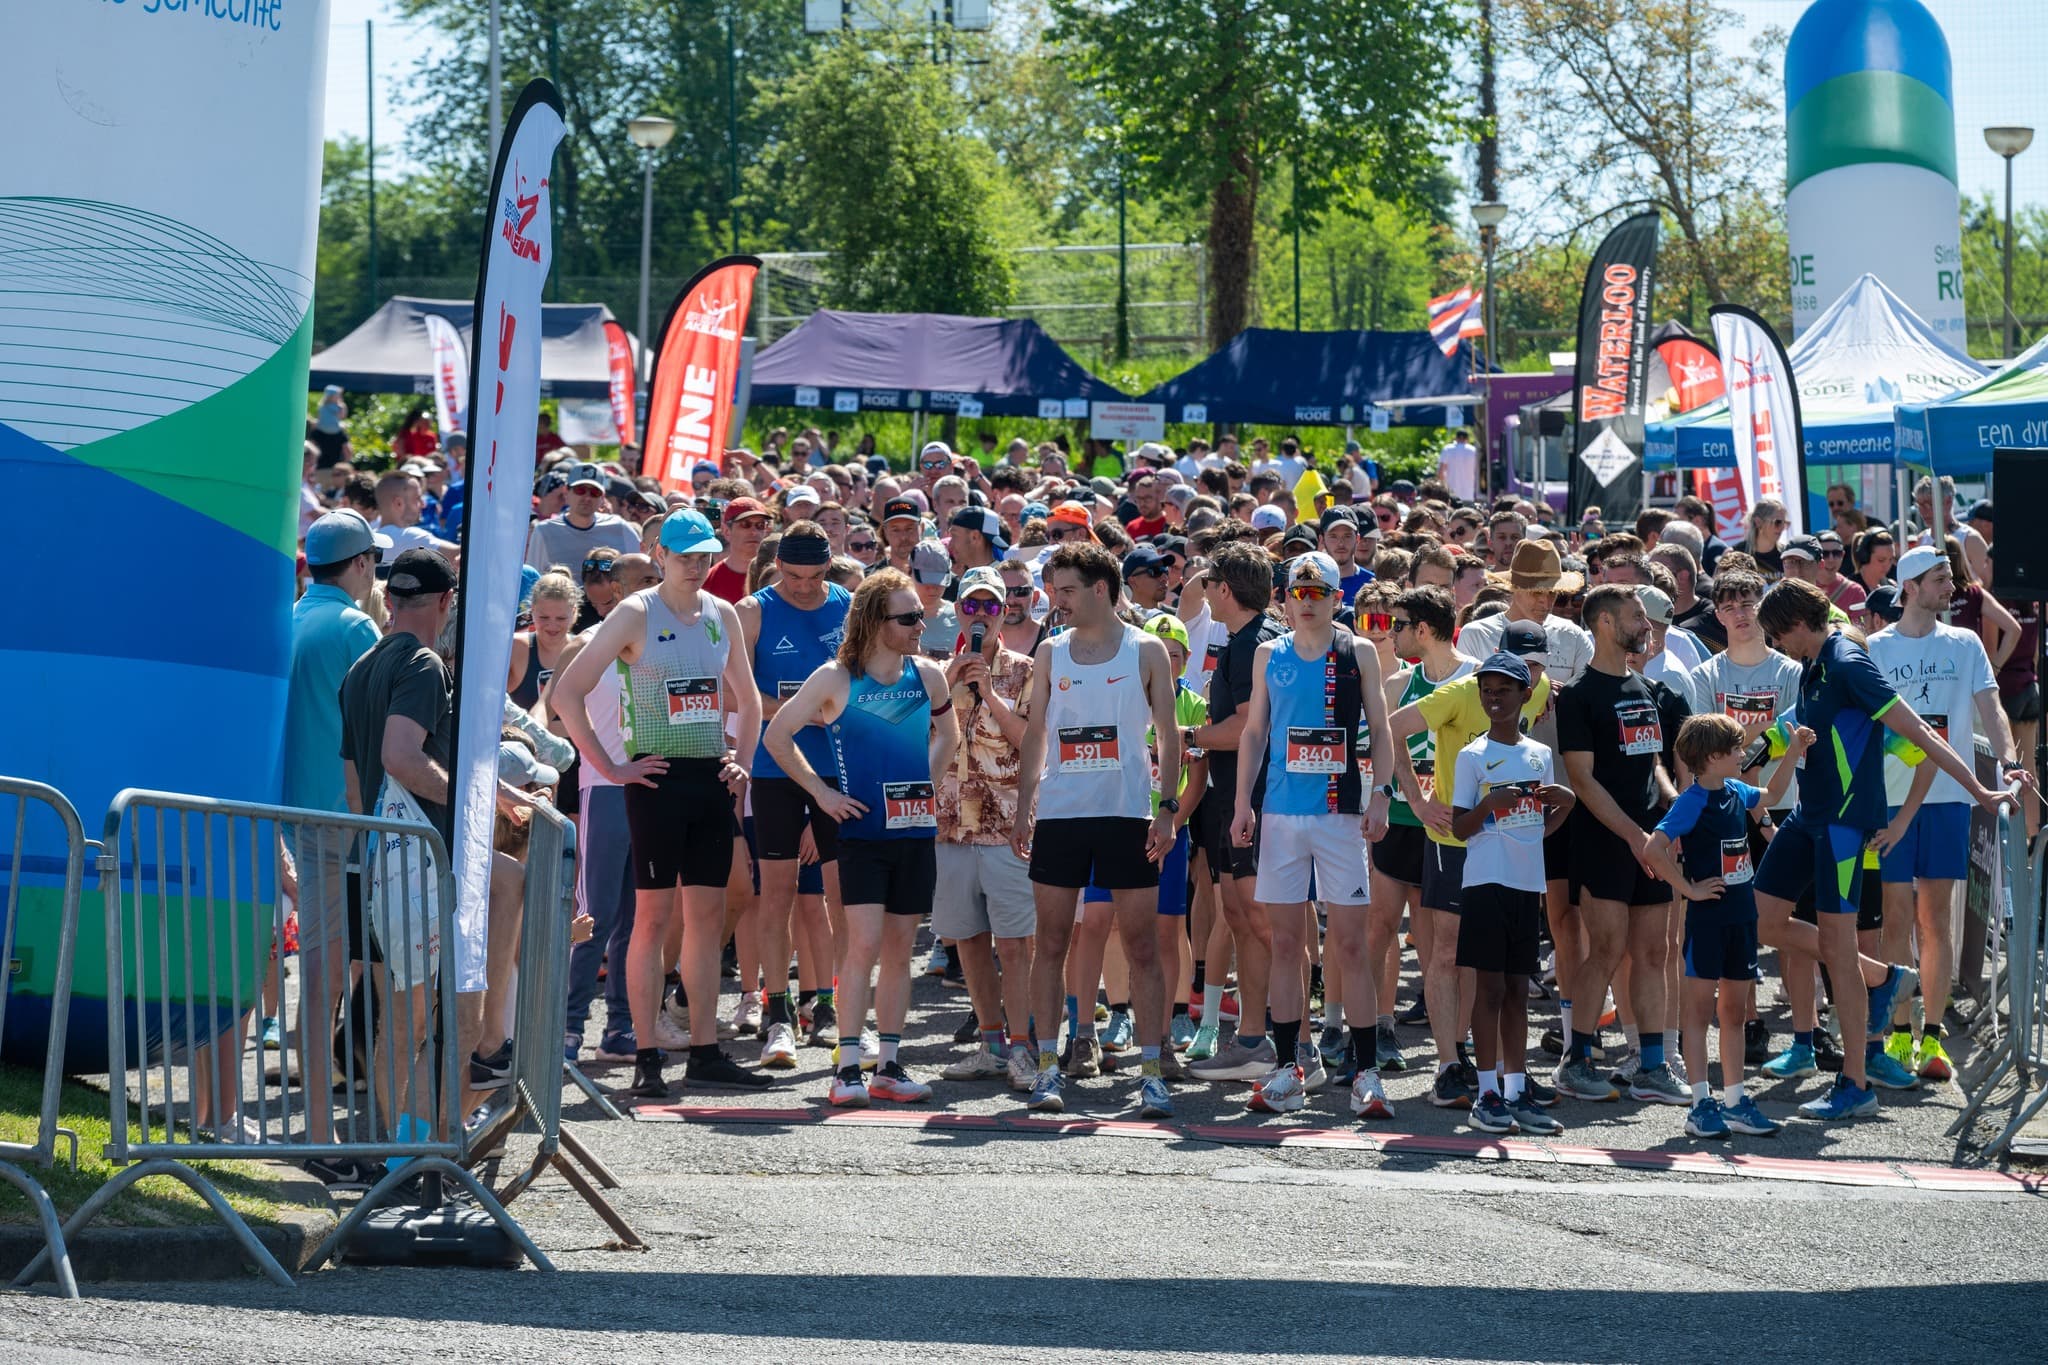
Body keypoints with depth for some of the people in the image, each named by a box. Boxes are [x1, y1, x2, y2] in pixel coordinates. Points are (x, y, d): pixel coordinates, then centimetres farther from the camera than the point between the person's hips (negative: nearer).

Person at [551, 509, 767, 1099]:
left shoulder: (722, 615, 11)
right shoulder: (635, 614, -5)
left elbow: (748, 698, 25)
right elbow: (567, 693, -10)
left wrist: (742, 761, 12)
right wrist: (610, 768, -11)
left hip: (712, 780, 5)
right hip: (657, 778, -5)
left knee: (708, 915, 7)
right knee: (654, 914, -5)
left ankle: (705, 1052, 12)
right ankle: (646, 1059, -3)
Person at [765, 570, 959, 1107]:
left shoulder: (928, 676, 6)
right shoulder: (837, 679, -6)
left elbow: (948, 733, 26)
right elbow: (776, 736, 0)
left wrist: (926, 779, 12)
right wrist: (821, 791, -3)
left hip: (915, 829, 4)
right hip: (862, 830, -4)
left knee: (899, 947, 7)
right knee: (864, 943, -12)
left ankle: (888, 1067, 13)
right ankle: (847, 1068, -8)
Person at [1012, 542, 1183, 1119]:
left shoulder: (1146, 652, 2)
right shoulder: (1050, 652, 10)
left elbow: (1168, 735, 2)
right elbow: (1035, 731, 13)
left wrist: (1167, 809, -7)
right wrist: (1023, 807, 5)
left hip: (1127, 813, -2)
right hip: (1059, 813, 2)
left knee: (1141, 945, -2)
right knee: (1051, 941, 2)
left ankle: (1150, 1072, 0)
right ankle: (1047, 1066, 8)